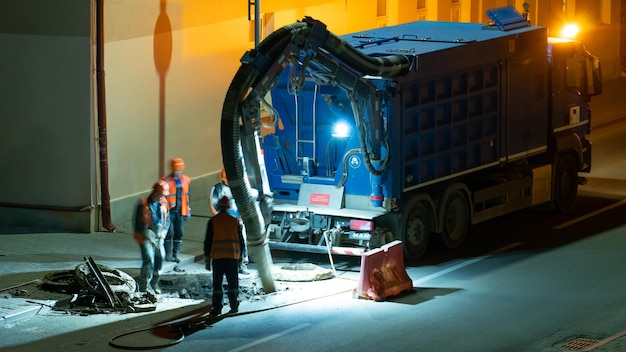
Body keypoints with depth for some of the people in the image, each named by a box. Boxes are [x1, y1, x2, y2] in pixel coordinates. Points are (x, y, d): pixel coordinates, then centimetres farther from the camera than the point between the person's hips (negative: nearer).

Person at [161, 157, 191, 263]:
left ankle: (175, 254, 16)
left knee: (179, 233, 6)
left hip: (180, 212, 5)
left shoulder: (185, 180, 8)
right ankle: (168, 254, 6)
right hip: (169, 212, -5)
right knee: (169, 233, -5)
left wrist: (188, 211, 15)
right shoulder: (166, 181, -9)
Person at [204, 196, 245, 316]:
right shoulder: (236, 221, 4)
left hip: (217, 256, -1)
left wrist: (207, 258, 5)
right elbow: (241, 240, 8)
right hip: (233, 256, 1)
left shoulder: (212, 221, -2)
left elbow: (208, 241, 0)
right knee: (233, 282, 9)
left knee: (217, 283, 3)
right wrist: (240, 256, 17)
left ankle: (217, 308, 2)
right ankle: (234, 305, 11)